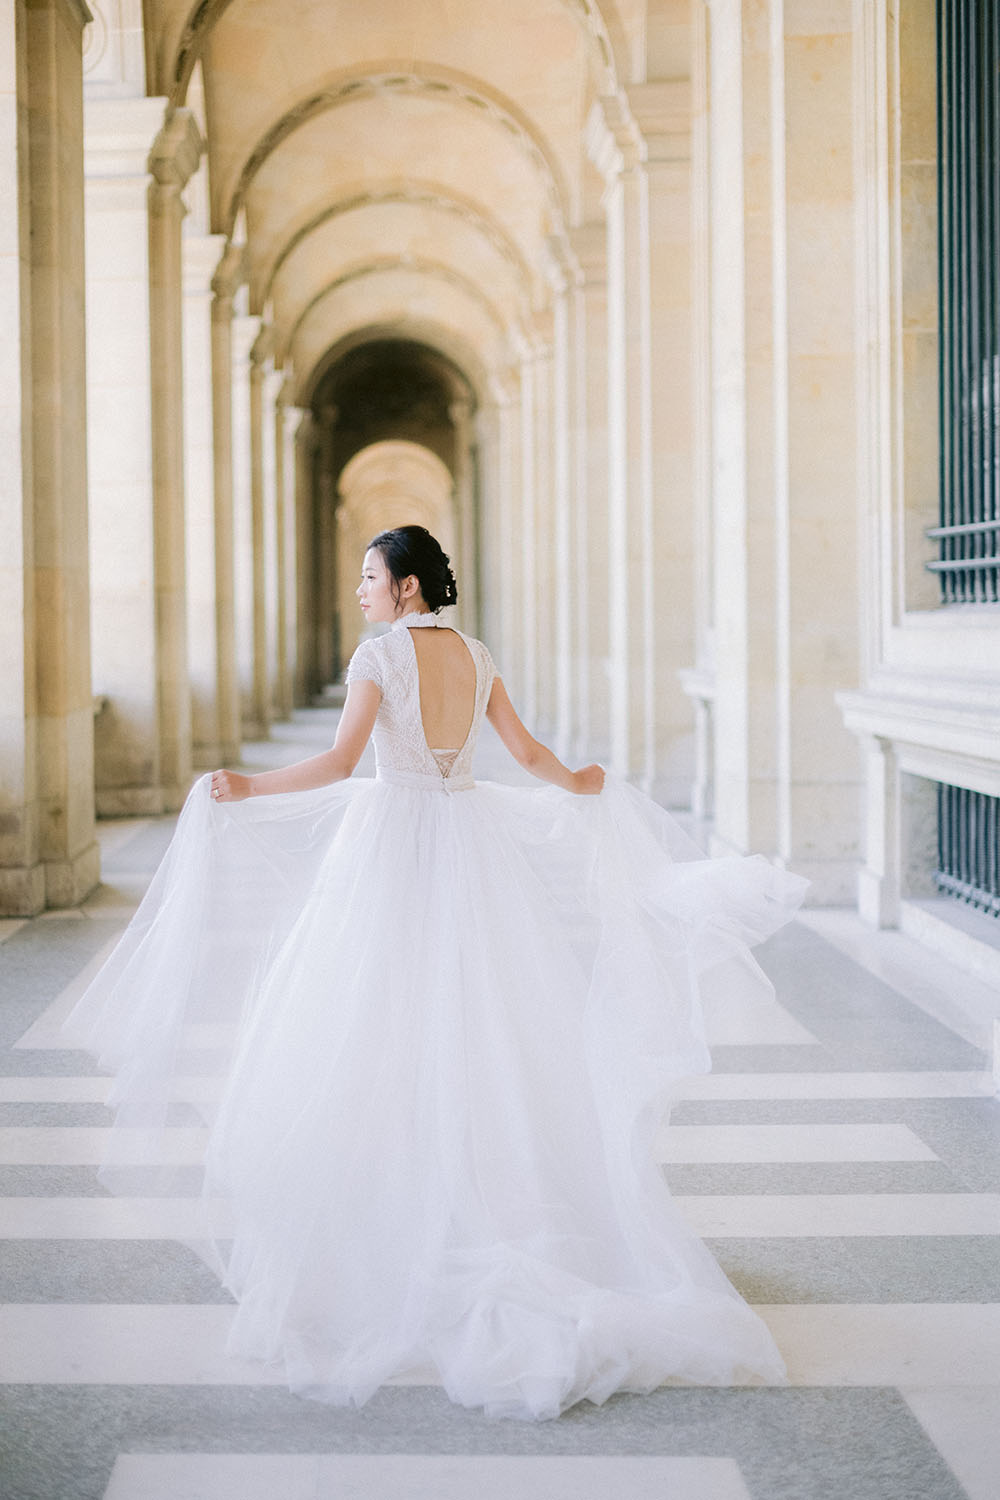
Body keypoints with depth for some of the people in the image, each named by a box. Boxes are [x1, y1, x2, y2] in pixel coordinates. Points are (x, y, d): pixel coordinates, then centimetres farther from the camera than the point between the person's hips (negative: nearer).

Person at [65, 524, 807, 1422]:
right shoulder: (477, 657, 7)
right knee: (481, 1039, 10)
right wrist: (580, 785, 32)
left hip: (395, 846, -5)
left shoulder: (380, 653, -9)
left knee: (383, 1049, 1)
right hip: (473, 847, 5)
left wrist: (246, 787, -7)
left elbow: (340, 765, -17)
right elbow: (530, 754, 12)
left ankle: (381, 1232, 4)